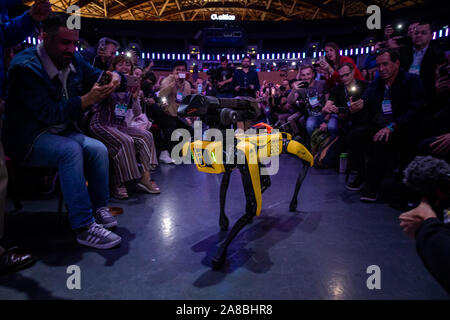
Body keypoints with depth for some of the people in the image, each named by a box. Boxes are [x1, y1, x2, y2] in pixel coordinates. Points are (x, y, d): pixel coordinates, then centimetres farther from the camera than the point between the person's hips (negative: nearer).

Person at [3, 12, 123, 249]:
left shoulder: (74, 60, 2)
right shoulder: (25, 67, -19)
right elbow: (49, 113, -25)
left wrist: (113, 77, -9)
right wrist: (88, 99, -34)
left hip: (63, 131, 7)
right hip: (28, 140, -7)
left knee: (98, 149, -19)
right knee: (71, 150, -33)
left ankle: (100, 208, -6)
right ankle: (84, 228, -31)